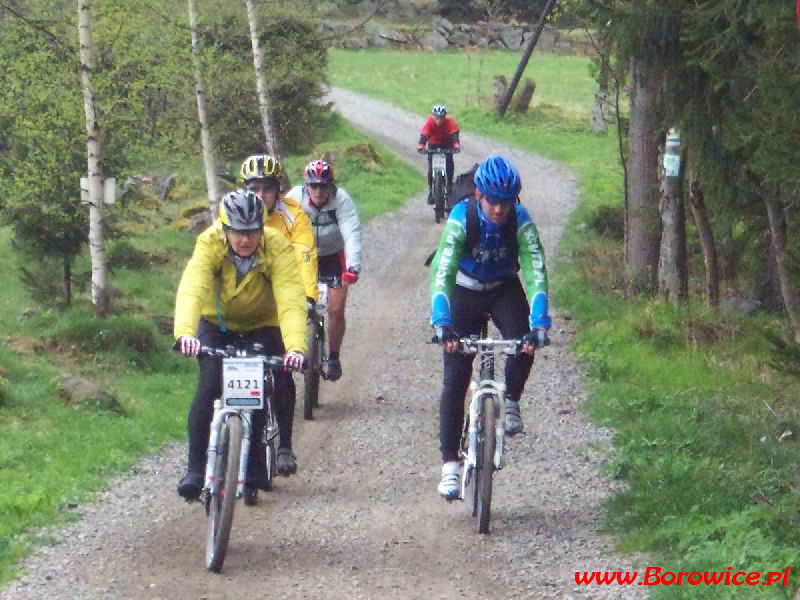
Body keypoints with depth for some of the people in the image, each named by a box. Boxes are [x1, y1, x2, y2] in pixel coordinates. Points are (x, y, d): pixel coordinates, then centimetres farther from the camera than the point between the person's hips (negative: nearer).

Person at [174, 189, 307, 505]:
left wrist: (295, 347, -56)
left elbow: (290, 301, -40)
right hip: (217, 323, 0)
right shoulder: (209, 244, -29)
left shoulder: (277, 248, -30)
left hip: (262, 325, 0)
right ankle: (195, 468, -12)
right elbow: (191, 290, -42)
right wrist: (184, 333, -61)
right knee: (209, 387, -19)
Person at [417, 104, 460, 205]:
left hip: (447, 144, 0)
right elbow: (423, 135, -36)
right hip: (433, 144, 0)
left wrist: (456, 145, -56)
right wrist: (420, 146, -54)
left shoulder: (450, 121, -27)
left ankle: (449, 184, 2)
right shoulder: (429, 121, -28)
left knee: (449, 165, -17)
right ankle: (430, 191, 1)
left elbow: (454, 134, -37)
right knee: (431, 168, -10)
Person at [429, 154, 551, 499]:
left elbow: (536, 274, -31)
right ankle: (450, 464, -1)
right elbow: (442, 274, -37)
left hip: (505, 289, 1)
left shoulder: (520, 221, -25)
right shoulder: (461, 218, -29)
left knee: (524, 342, -30)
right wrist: (442, 324, -50)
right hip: (465, 292, -1)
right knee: (455, 378, -7)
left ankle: (511, 403, -3)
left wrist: (539, 326, -44)